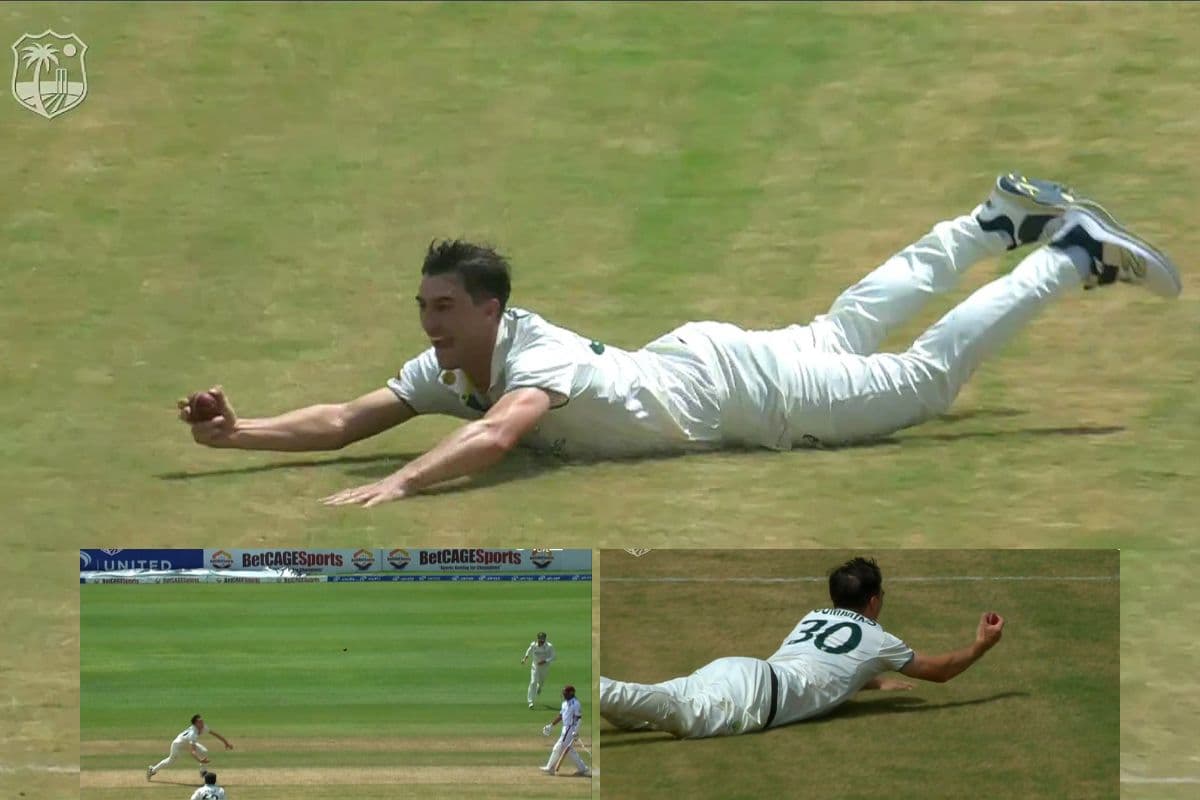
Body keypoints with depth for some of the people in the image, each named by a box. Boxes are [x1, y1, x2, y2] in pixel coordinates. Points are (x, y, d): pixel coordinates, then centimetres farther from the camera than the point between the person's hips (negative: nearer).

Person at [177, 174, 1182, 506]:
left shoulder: (535, 356, -37)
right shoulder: (445, 370, -14)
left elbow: (494, 437, -58)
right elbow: (345, 420, -13)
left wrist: (397, 485, -69)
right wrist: (239, 434, -26)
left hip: (741, 383, -7)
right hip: (686, 359, 7)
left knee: (925, 376, 2)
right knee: (847, 328, 27)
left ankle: (1077, 252, 15)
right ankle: (1002, 218, 44)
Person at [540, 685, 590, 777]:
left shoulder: (575, 704, -15)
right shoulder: (565, 703, 13)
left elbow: (579, 718, -18)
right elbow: (561, 716, 20)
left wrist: (576, 731, -25)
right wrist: (551, 725, 19)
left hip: (571, 730, -10)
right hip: (566, 728, 10)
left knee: (558, 748, -6)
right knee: (570, 750, 13)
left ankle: (550, 768, 2)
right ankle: (582, 769, 18)